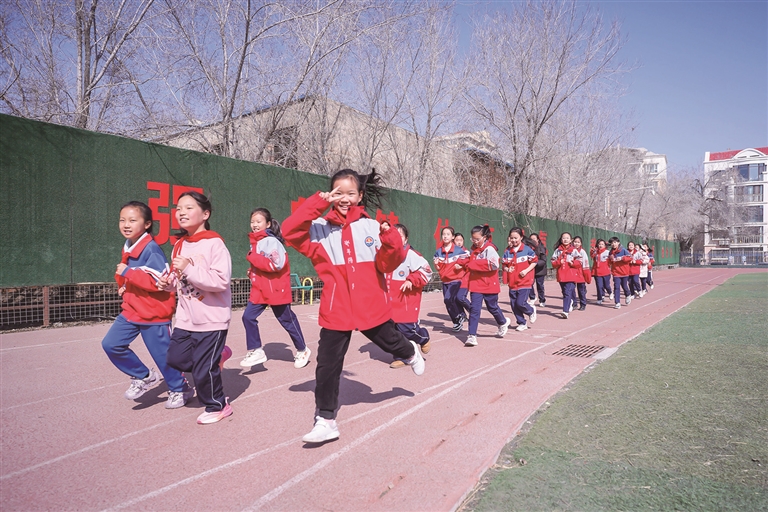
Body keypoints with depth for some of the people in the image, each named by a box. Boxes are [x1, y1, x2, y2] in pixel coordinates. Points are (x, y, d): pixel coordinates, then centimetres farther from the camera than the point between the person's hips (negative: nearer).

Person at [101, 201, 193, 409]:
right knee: (111, 344, 1)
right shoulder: (127, 248, 8)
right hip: (131, 310, 8)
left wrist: (127, 272, -26)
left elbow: (158, 281, -29)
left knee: (162, 354, 3)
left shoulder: (151, 249, -21)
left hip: (154, 312, -8)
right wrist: (124, 285, 5)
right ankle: (144, 377, 19)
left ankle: (180, 389, 25)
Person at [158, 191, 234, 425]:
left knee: (203, 370, 1)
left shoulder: (214, 244, -15)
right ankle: (215, 355, 29)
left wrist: (189, 269, -27)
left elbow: (221, 281, -25)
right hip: (186, 318, 7)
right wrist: (168, 283, -3)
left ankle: (217, 406, 26)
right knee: (176, 358, 8)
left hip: (212, 320, -7)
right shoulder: (179, 245, 7)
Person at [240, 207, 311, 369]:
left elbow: (277, 264, -27)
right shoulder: (256, 241, 10)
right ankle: (256, 351, 9)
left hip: (276, 289, -8)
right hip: (260, 289, 8)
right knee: (248, 317, -3)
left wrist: (253, 258, -22)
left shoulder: (271, 241, -17)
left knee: (287, 320, 6)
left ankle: (302, 350, 24)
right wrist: (253, 271, 4)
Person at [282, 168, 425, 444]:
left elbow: (387, 265, -6)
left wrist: (391, 241, -27)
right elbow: (289, 231, -22)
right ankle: (326, 421, 15)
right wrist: (318, 203, -29)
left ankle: (411, 353, 59)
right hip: (336, 310, -1)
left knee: (390, 342, 24)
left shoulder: (371, 226, -1)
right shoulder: (319, 228, -4)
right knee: (327, 365, 0)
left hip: (372, 305, 1)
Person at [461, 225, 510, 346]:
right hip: (476, 284, 5)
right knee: (474, 309, -5)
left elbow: (494, 264, -26)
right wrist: (462, 264, -3)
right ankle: (472, 336, -5)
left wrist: (473, 264, -25)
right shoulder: (474, 250, 9)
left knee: (492, 307, 15)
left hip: (489, 285, -5)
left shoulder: (489, 249, -14)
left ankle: (503, 323, 45)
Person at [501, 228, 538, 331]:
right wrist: (507, 269, -12)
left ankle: (531, 310, 21)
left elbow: (534, 261, 0)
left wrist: (526, 270, -12)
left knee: (520, 303, -12)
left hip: (525, 281, -4)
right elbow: (503, 264, 9)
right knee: (514, 304, 6)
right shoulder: (507, 251, 4)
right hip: (512, 282, 4)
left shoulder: (527, 249, -5)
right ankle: (522, 323, 23)